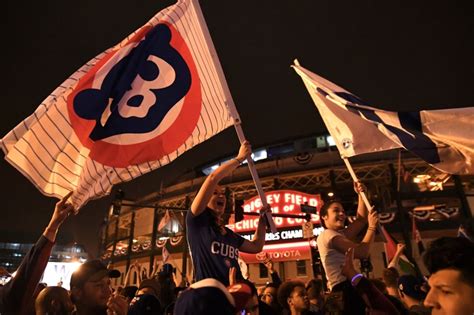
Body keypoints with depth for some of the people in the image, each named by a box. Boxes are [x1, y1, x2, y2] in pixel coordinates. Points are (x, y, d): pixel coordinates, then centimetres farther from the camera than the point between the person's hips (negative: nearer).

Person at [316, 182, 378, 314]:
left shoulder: (340, 234, 22)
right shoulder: (327, 235, -11)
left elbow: (361, 219, 21)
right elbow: (362, 252, -18)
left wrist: (361, 194, 13)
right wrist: (372, 226, -7)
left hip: (347, 286, 10)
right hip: (344, 287, -10)